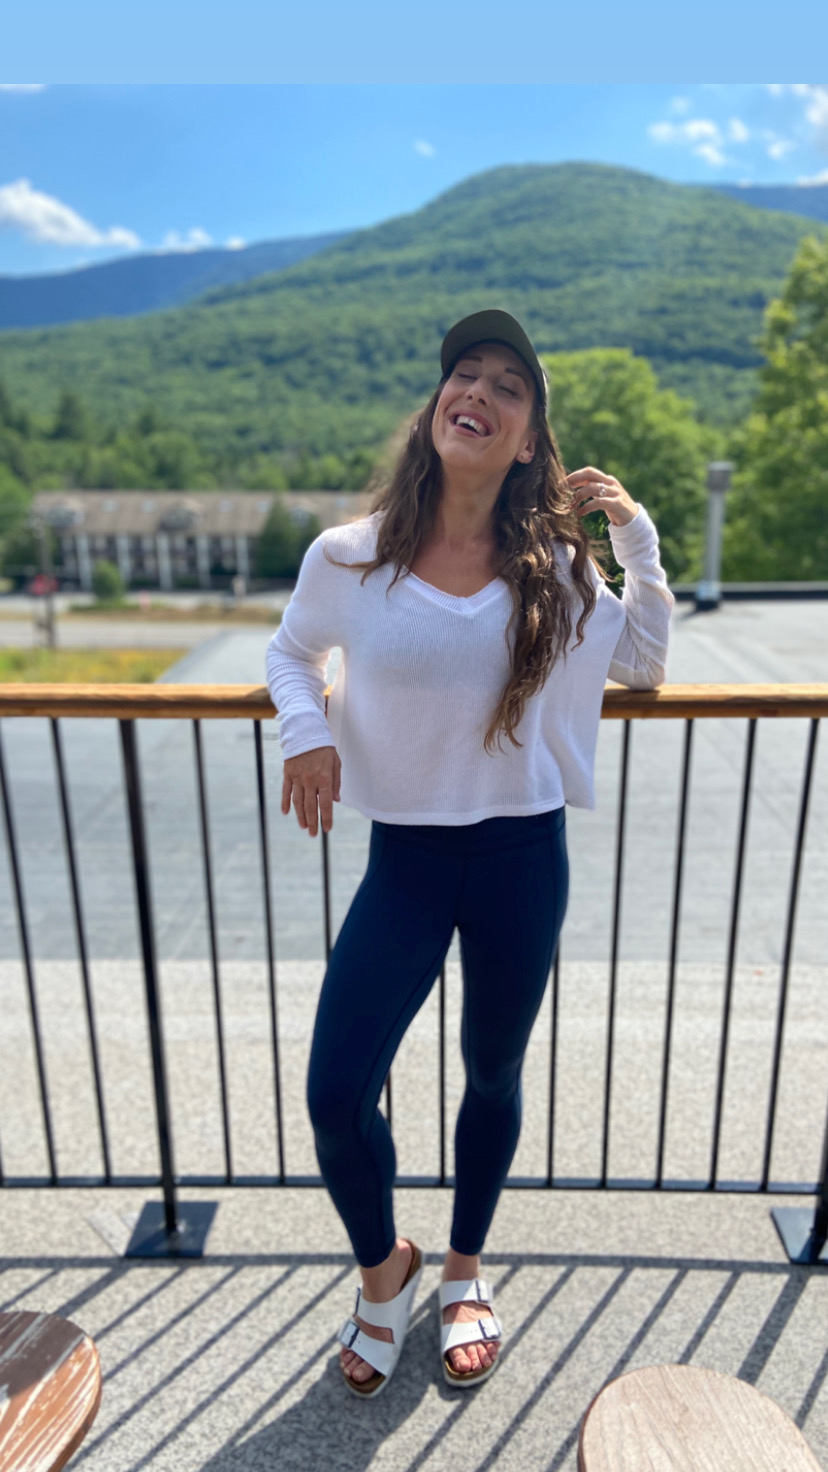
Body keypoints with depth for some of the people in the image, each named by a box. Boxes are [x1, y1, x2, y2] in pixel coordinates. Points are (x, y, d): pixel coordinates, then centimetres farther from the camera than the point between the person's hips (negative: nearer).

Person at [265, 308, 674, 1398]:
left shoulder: (554, 568, -2)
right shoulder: (348, 558, -6)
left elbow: (645, 667, 9)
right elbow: (291, 652, 12)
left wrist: (638, 540, -2)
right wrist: (308, 731, -9)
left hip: (522, 856, 1)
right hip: (405, 856, 0)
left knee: (493, 1074, 17)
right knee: (336, 1093, -3)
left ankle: (465, 1270, 48)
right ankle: (382, 1267, 34)